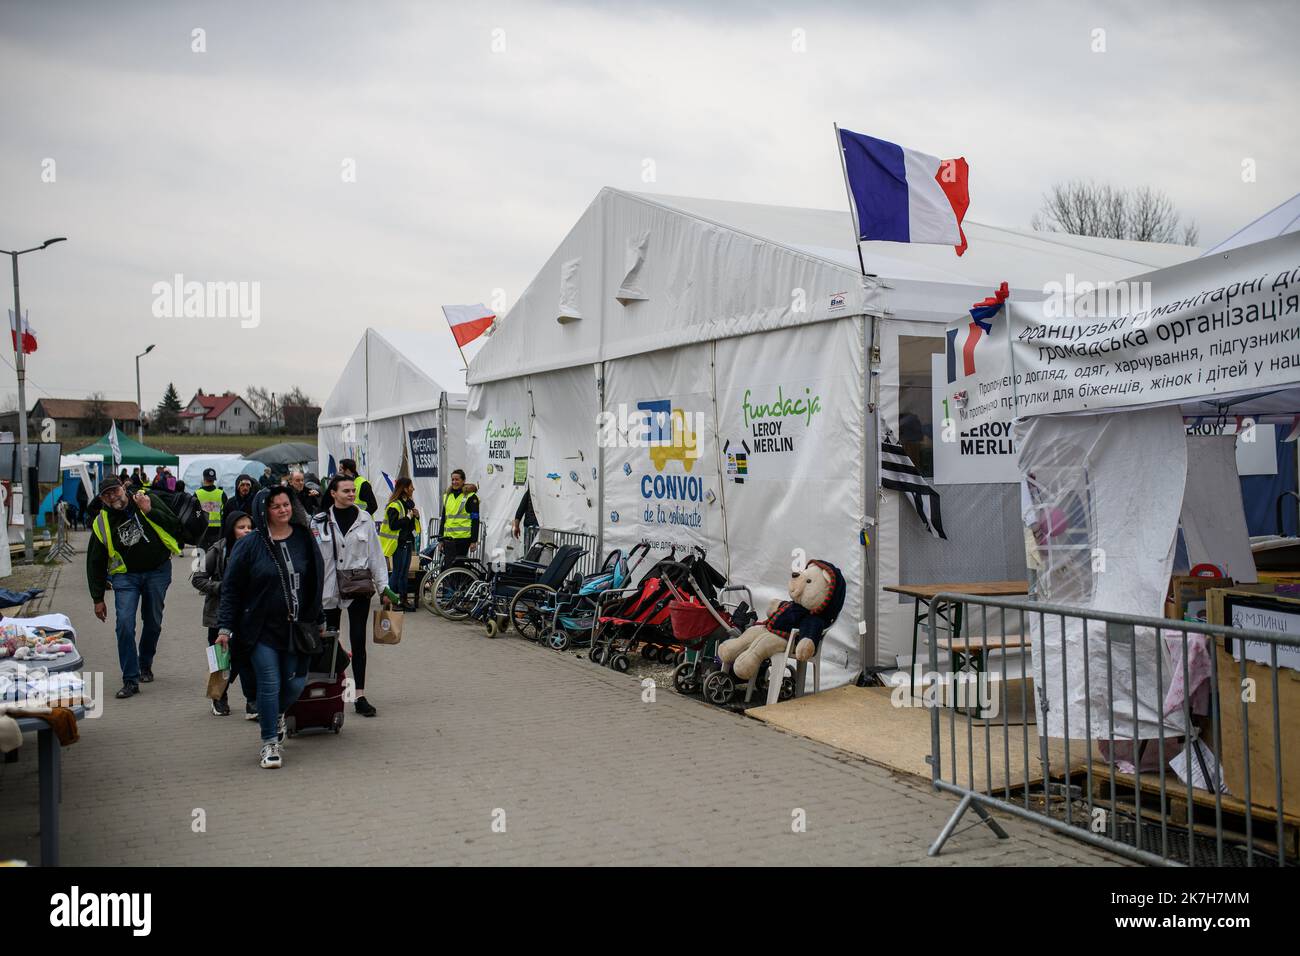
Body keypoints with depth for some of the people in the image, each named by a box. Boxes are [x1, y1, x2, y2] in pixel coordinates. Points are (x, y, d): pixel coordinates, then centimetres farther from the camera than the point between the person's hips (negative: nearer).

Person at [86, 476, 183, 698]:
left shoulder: (149, 501, -7)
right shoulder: (102, 523, -3)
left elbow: (175, 526, -12)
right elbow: (95, 563, 4)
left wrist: (150, 512, -24)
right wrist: (98, 599, 3)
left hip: (158, 571, 0)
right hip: (125, 575, 0)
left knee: (153, 623, 11)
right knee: (125, 624, -13)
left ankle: (145, 665, 36)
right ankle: (131, 681, -7)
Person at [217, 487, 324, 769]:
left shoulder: (304, 540, 3)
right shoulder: (249, 544, -6)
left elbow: (316, 583, 12)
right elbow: (230, 588, -2)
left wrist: (317, 621, 13)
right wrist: (225, 627, -7)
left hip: (296, 627, 3)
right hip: (262, 629, -3)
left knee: (295, 684, 6)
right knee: (269, 684, -7)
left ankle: (276, 716, 39)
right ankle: (269, 743, 8)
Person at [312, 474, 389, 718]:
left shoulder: (365, 519, 3)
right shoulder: (320, 522, -1)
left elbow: (375, 554, 5)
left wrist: (384, 588, 2)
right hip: (329, 590, 0)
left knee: (358, 642, 0)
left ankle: (360, 697, 0)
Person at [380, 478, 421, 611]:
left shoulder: (410, 502, 14)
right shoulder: (394, 505, -14)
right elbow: (393, 525, -22)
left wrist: (416, 516, 3)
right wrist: (408, 517, -18)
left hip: (408, 542, 9)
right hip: (399, 543, -9)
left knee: (404, 573, 12)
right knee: (397, 573, -5)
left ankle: (402, 600, 17)